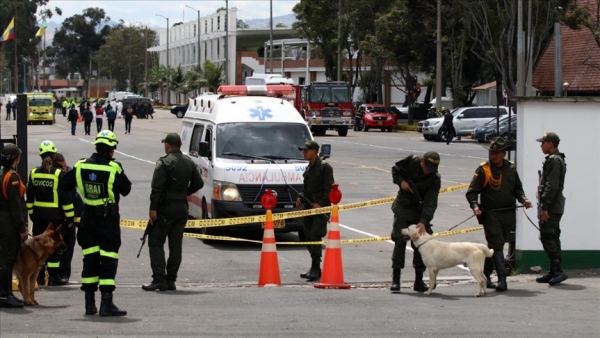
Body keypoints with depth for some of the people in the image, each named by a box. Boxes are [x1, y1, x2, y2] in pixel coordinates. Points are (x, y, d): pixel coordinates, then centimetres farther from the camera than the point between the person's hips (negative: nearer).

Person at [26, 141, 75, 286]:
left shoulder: (34, 173, 1)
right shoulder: (59, 174, -12)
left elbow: (30, 196, 7)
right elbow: (66, 198, -11)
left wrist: (31, 213, 16)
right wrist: (70, 217, -5)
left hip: (38, 215, 4)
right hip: (55, 216, -4)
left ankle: (39, 276, 16)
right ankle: (54, 277, 5)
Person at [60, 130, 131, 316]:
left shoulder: (80, 166, -3)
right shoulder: (114, 168, -15)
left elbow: (65, 185, 4)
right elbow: (126, 189, -5)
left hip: (88, 216, 4)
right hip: (109, 217, -4)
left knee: (90, 258, 12)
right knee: (108, 259, -2)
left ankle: (89, 303, 15)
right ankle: (106, 304, -8)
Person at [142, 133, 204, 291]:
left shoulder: (164, 162, -12)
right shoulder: (189, 163, 9)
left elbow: (157, 187, -18)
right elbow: (198, 183, 14)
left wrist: (153, 208, -16)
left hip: (166, 208, -7)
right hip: (182, 208, 7)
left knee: (156, 243, -1)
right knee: (176, 245, 9)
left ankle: (159, 279, -10)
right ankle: (171, 281, 9)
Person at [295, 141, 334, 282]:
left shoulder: (324, 167, -8)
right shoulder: (309, 168, 18)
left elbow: (329, 188, -13)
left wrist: (320, 203, -20)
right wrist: (301, 199, 9)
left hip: (320, 208, -9)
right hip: (309, 207, 9)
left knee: (315, 236, -14)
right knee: (309, 237, 9)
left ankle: (315, 269, -14)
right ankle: (314, 268, 17)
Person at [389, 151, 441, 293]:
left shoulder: (435, 179, -17)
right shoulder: (411, 162, -14)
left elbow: (430, 203, -23)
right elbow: (395, 169, 6)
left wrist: (423, 222, -35)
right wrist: (400, 181, -15)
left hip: (420, 211, 0)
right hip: (403, 207, 0)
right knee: (400, 241, -7)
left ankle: (419, 281, 12)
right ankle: (395, 280, -5)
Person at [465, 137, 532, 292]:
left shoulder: (511, 168, 9)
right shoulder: (483, 170, -5)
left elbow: (517, 188, 19)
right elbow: (471, 192, -6)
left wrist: (523, 199, -1)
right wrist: (475, 206, -23)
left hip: (508, 214, 5)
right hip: (491, 214, -5)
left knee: (496, 245, 13)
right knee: (496, 246, -11)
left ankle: (485, 276, 24)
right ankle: (502, 279, -15)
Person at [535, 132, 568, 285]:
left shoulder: (553, 160, -15)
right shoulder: (557, 159, 19)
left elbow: (552, 185, -21)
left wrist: (544, 207, -21)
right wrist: (541, 190, 12)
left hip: (551, 207, -11)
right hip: (556, 207, 11)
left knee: (547, 237, -12)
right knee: (552, 237, 12)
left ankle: (557, 270, -16)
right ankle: (554, 272, 15)